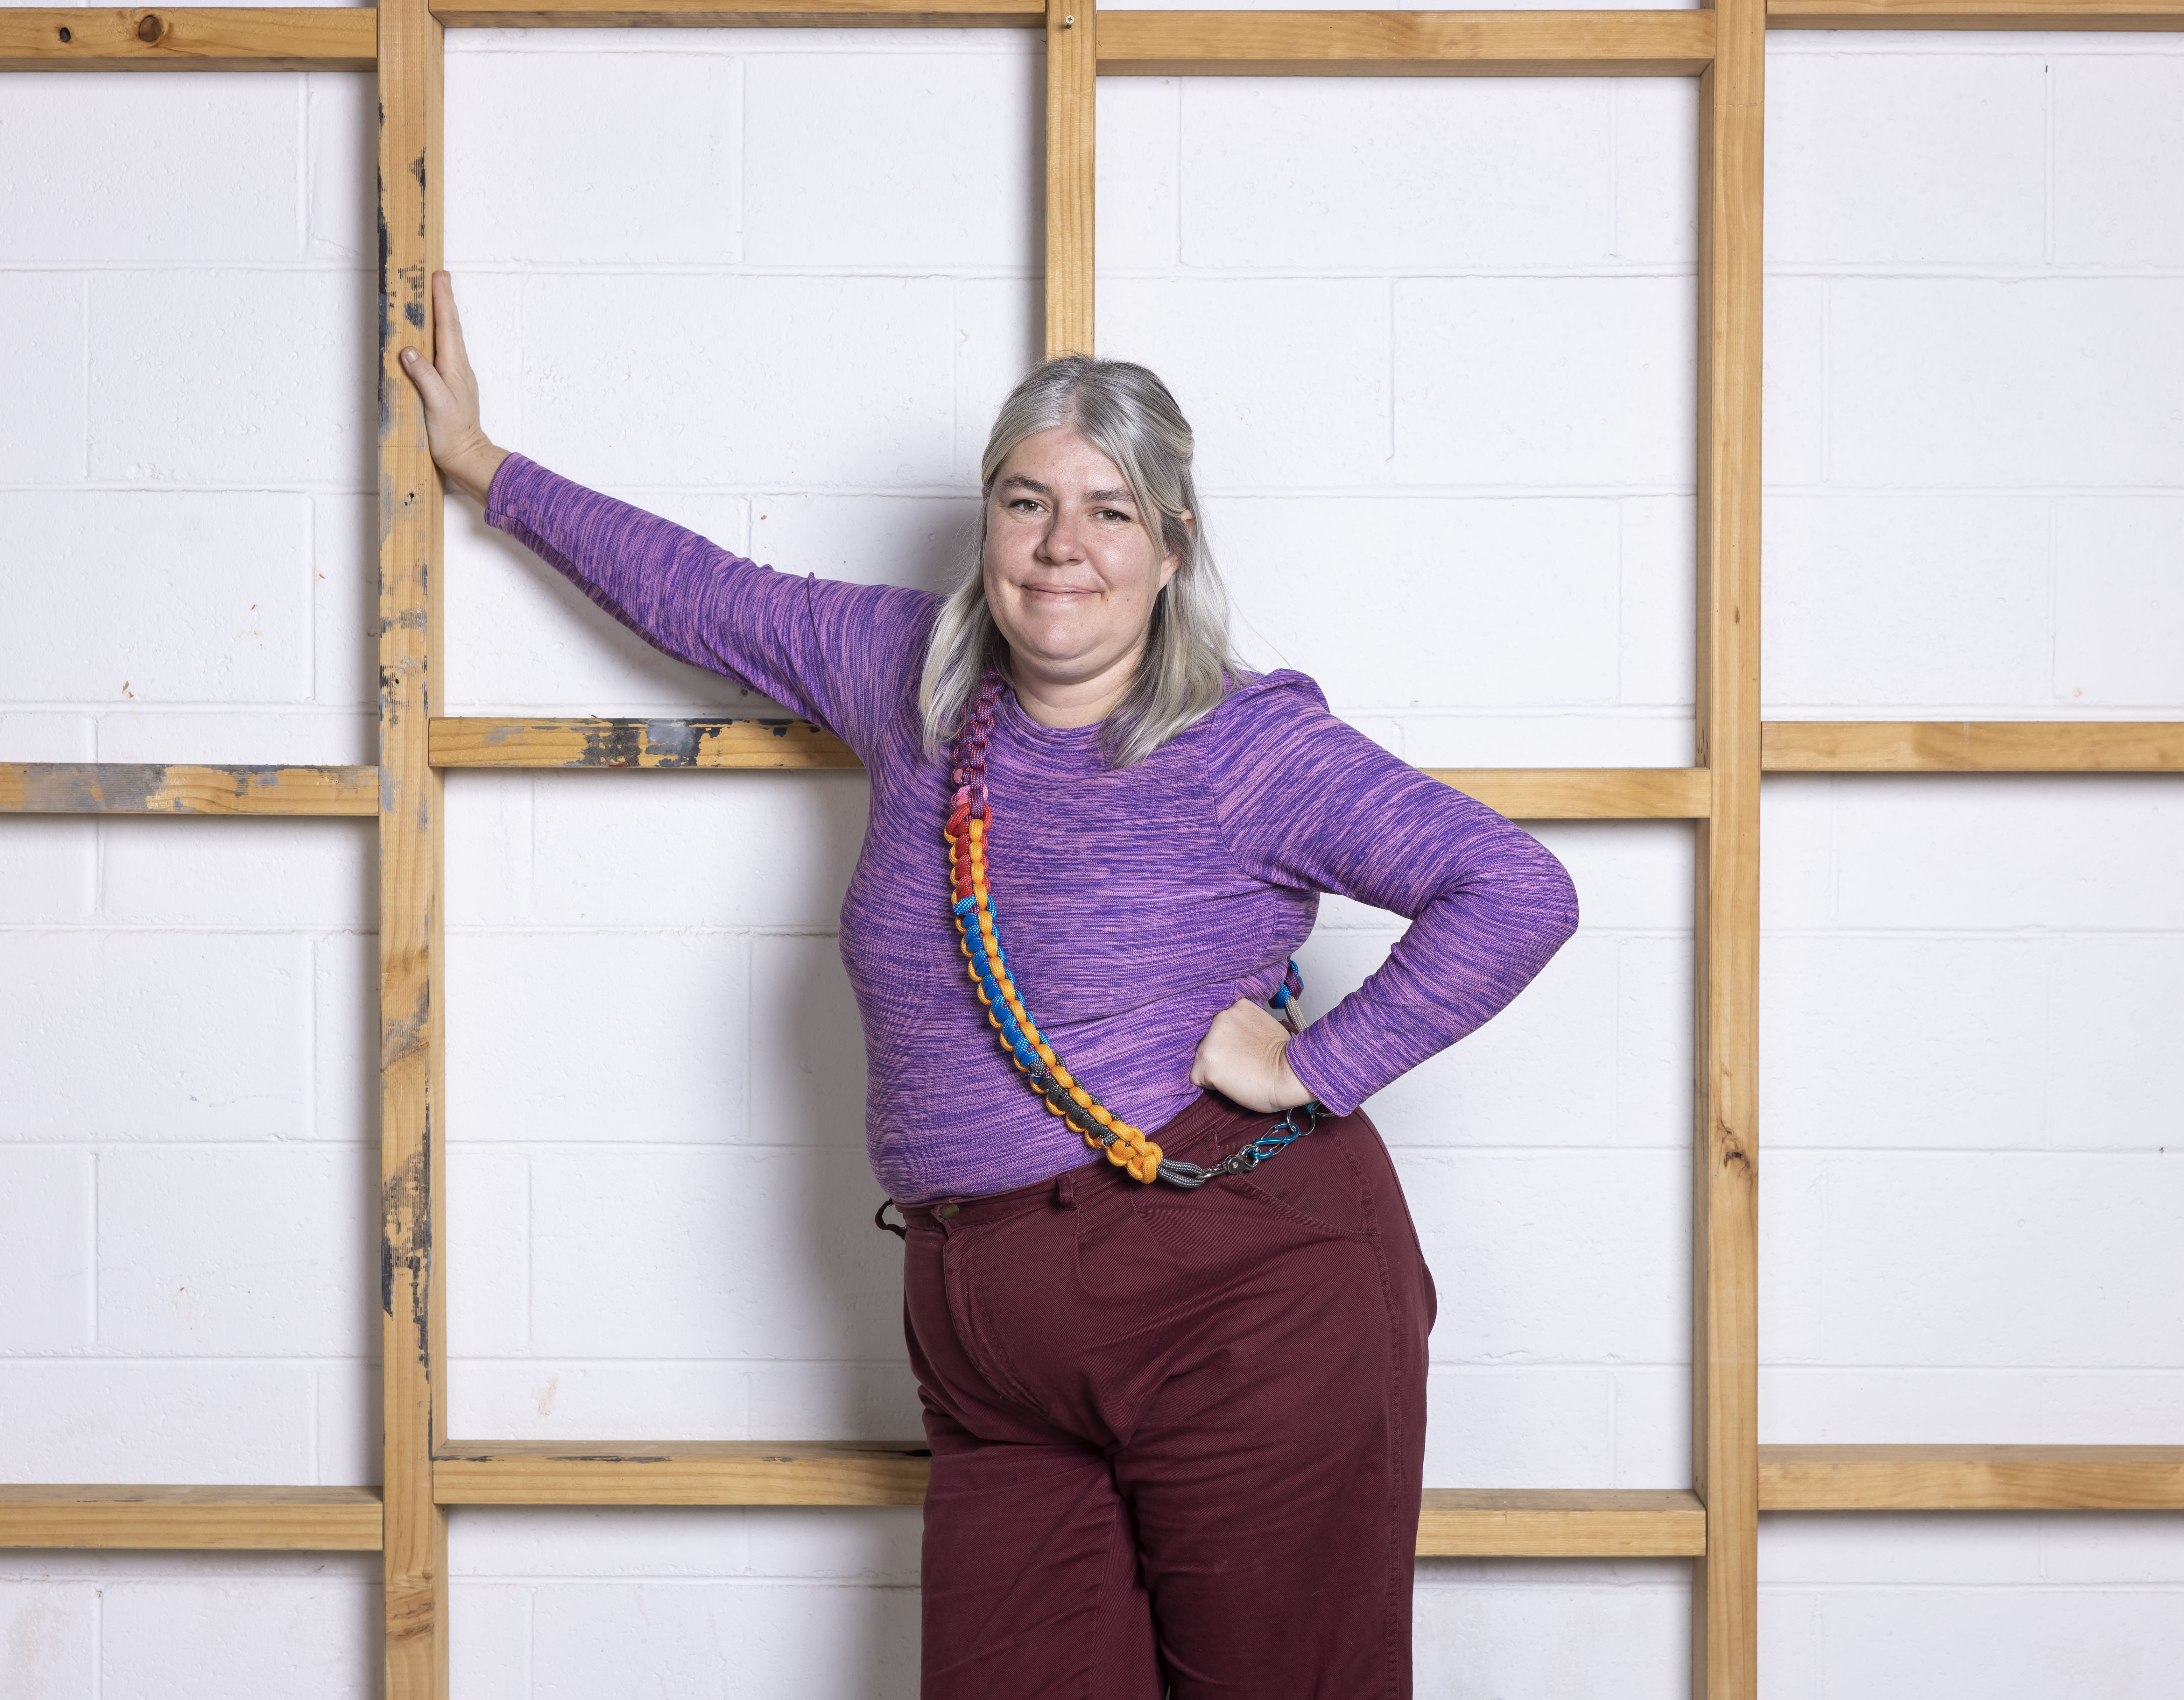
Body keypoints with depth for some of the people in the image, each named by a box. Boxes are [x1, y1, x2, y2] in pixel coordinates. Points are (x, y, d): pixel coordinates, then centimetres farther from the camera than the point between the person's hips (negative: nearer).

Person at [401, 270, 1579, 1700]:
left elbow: (1519, 893, -11)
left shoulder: (1251, 748, -6)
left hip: (1245, 1313, -5)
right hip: (996, 1353, 5)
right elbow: (705, 593, 26)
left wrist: (1314, 1069, -12)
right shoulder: (914, 677, 11)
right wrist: (487, 467, 34)